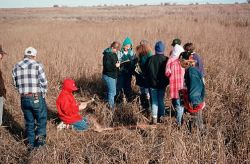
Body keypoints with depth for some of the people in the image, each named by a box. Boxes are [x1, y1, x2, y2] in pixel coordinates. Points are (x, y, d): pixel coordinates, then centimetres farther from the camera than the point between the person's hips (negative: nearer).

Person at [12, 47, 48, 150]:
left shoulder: (16, 67, 5)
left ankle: (31, 144, 23)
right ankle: (40, 136, -3)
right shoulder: (37, 65, -9)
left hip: (24, 99, 4)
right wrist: (43, 94, 7)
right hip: (37, 98, -4)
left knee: (29, 122, 17)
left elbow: (16, 84, 10)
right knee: (41, 120, 14)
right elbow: (44, 83, -9)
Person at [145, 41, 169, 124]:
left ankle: (154, 118, 2)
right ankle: (161, 117, 15)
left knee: (154, 101, 6)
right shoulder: (166, 59, -9)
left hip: (153, 83, 0)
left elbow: (147, 71, 2)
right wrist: (167, 82, 12)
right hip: (162, 84, 0)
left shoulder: (151, 59, -7)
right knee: (161, 100, 11)